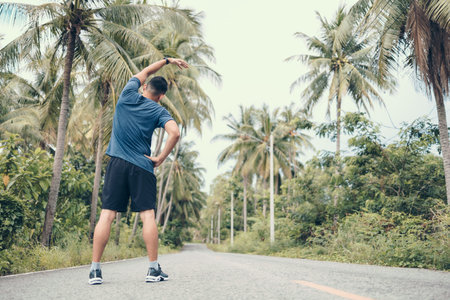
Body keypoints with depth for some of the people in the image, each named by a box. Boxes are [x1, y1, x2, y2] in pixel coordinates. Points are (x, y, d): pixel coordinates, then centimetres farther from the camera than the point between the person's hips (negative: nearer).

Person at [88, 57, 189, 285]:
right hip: (142, 167, -2)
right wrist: (160, 158, -5)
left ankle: (95, 270, -1)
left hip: (117, 164, 2)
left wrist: (168, 61, 33)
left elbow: (145, 72, 26)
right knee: (148, 216, -2)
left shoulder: (128, 96, 9)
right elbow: (175, 133, -15)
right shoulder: (158, 111, 2)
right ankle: (154, 269, -1)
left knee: (106, 215, -1)